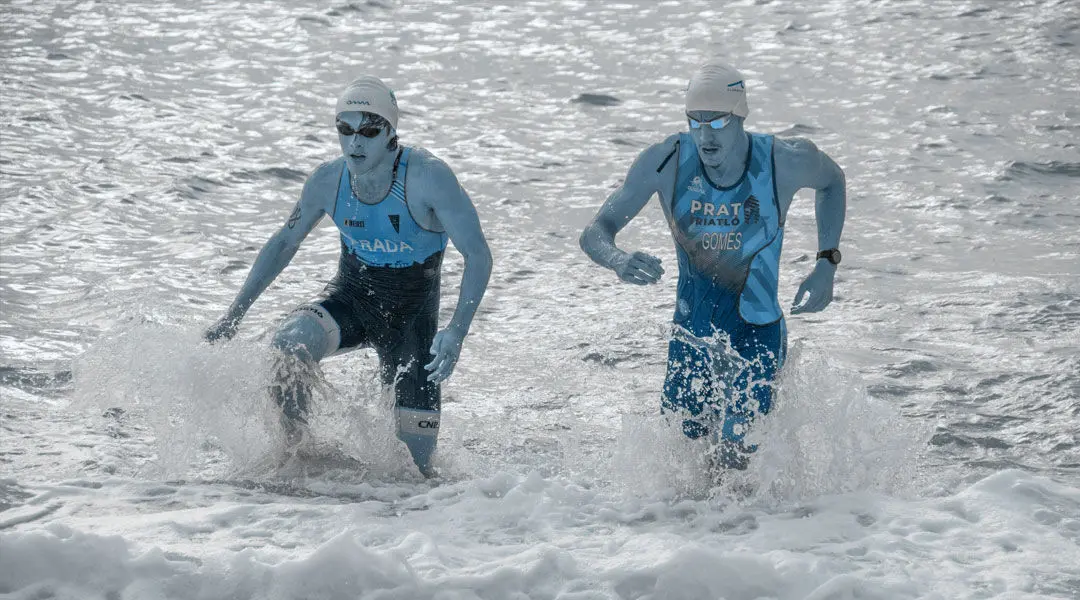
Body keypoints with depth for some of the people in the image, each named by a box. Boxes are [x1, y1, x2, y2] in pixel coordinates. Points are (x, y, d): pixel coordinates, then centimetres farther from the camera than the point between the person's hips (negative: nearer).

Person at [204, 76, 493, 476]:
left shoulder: (426, 177, -24)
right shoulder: (328, 181, -11)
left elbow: (478, 255, -22)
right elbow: (284, 242, 6)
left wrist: (457, 331, -33)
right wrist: (235, 313, 4)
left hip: (412, 318, -2)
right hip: (349, 300, 2)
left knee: (416, 455, -8)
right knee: (290, 344, -31)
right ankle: (291, 449, -11)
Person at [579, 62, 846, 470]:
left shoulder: (784, 162, -15)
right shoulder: (665, 162, -14)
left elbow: (831, 181, 10)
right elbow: (594, 233, -13)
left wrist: (827, 263, 2)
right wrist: (617, 260, -37)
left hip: (758, 334, -2)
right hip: (691, 333, 2)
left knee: (735, 459, -13)